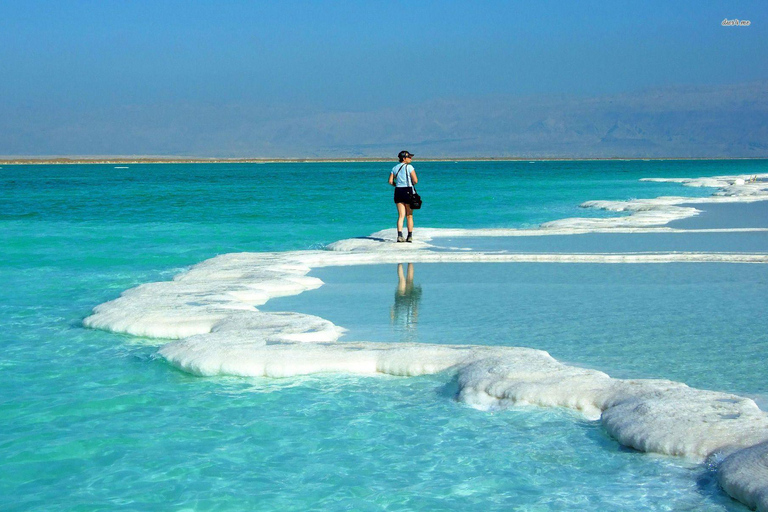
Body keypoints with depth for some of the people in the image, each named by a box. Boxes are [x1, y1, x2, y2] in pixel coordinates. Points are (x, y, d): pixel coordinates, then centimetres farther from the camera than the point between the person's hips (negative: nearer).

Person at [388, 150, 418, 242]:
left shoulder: (395, 168, 8)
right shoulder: (409, 167, -7)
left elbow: (390, 181, 3)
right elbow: (415, 181, -12)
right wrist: (411, 183, 10)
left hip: (398, 191, 4)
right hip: (408, 191, -4)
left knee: (401, 215, 3)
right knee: (409, 215, 6)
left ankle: (399, 235, -10)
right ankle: (410, 236, 7)